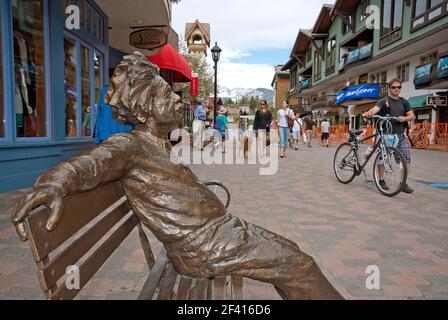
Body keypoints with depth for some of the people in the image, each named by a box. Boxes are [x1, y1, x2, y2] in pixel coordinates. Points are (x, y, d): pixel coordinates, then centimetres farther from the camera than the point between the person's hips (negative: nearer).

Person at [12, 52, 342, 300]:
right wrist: (54, 184, -51)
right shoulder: (129, 144, -14)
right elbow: (91, 163, -33)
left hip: (221, 228, 9)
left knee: (287, 252, 19)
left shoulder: (161, 145, 14)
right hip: (203, 245, -9)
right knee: (295, 263, -3)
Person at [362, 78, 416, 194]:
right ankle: (381, 181, 18)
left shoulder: (404, 102, 12)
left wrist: (404, 118, -12)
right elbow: (375, 109, -23)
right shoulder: (384, 101, -3)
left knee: (407, 158, -2)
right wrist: (368, 113, -46)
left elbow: (412, 116, 11)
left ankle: (403, 183, 8)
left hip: (400, 134, 4)